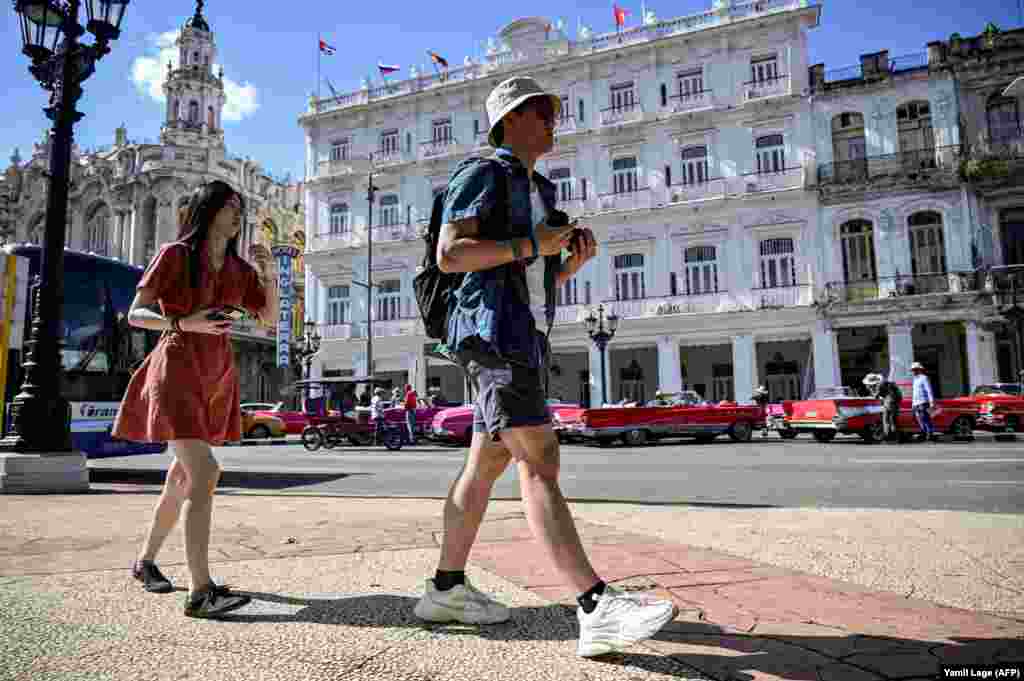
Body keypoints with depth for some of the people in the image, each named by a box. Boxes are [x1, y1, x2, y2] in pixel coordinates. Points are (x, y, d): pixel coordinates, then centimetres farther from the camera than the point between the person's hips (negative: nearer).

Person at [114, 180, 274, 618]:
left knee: (185, 476, 15)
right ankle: (200, 591, -20)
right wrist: (184, 324, -24)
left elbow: (270, 317, 11)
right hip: (177, 370, -7)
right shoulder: (175, 255, -3)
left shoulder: (238, 269, 12)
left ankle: (146, 561, 35)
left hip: (216, 376, 7)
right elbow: (135, 314, -6)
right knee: (204, 473, -20)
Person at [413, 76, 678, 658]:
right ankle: (598, 608, -20)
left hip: (524, 337, 10)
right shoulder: (484, 173, 0)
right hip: (494, 327, -9)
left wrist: (577, 254, 6)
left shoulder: (539, 190, 27)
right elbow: (449, 253, -13)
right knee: (539, 462, -18)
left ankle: (447, 589, 19)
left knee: (488, 462, 9)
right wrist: (532, 244, -15)